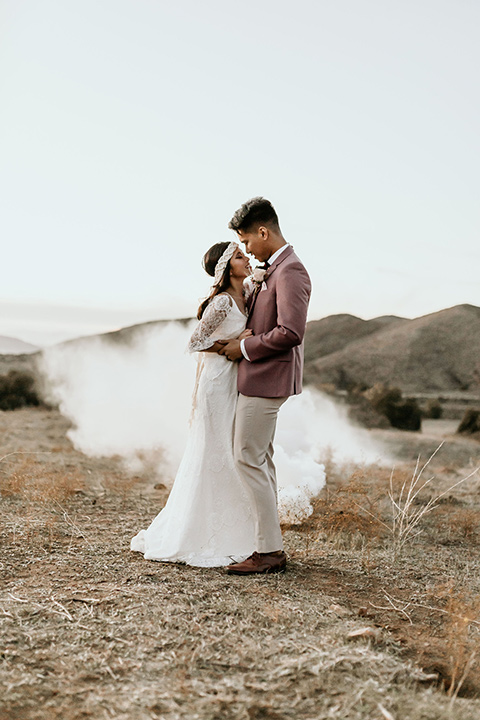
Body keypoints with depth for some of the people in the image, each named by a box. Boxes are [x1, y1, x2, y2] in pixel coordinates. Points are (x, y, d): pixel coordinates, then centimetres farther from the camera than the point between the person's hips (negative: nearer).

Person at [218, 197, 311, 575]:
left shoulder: (290, 272, -17)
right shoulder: (270, 270, 15)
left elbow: (291, 332, -26)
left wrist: (244, 347, -15)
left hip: (267, 378, -11)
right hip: (260, 377, 11)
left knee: (249, 459, -8)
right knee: (261, 459, 14)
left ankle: (269, 551, -2)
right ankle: (270, 543, 22)